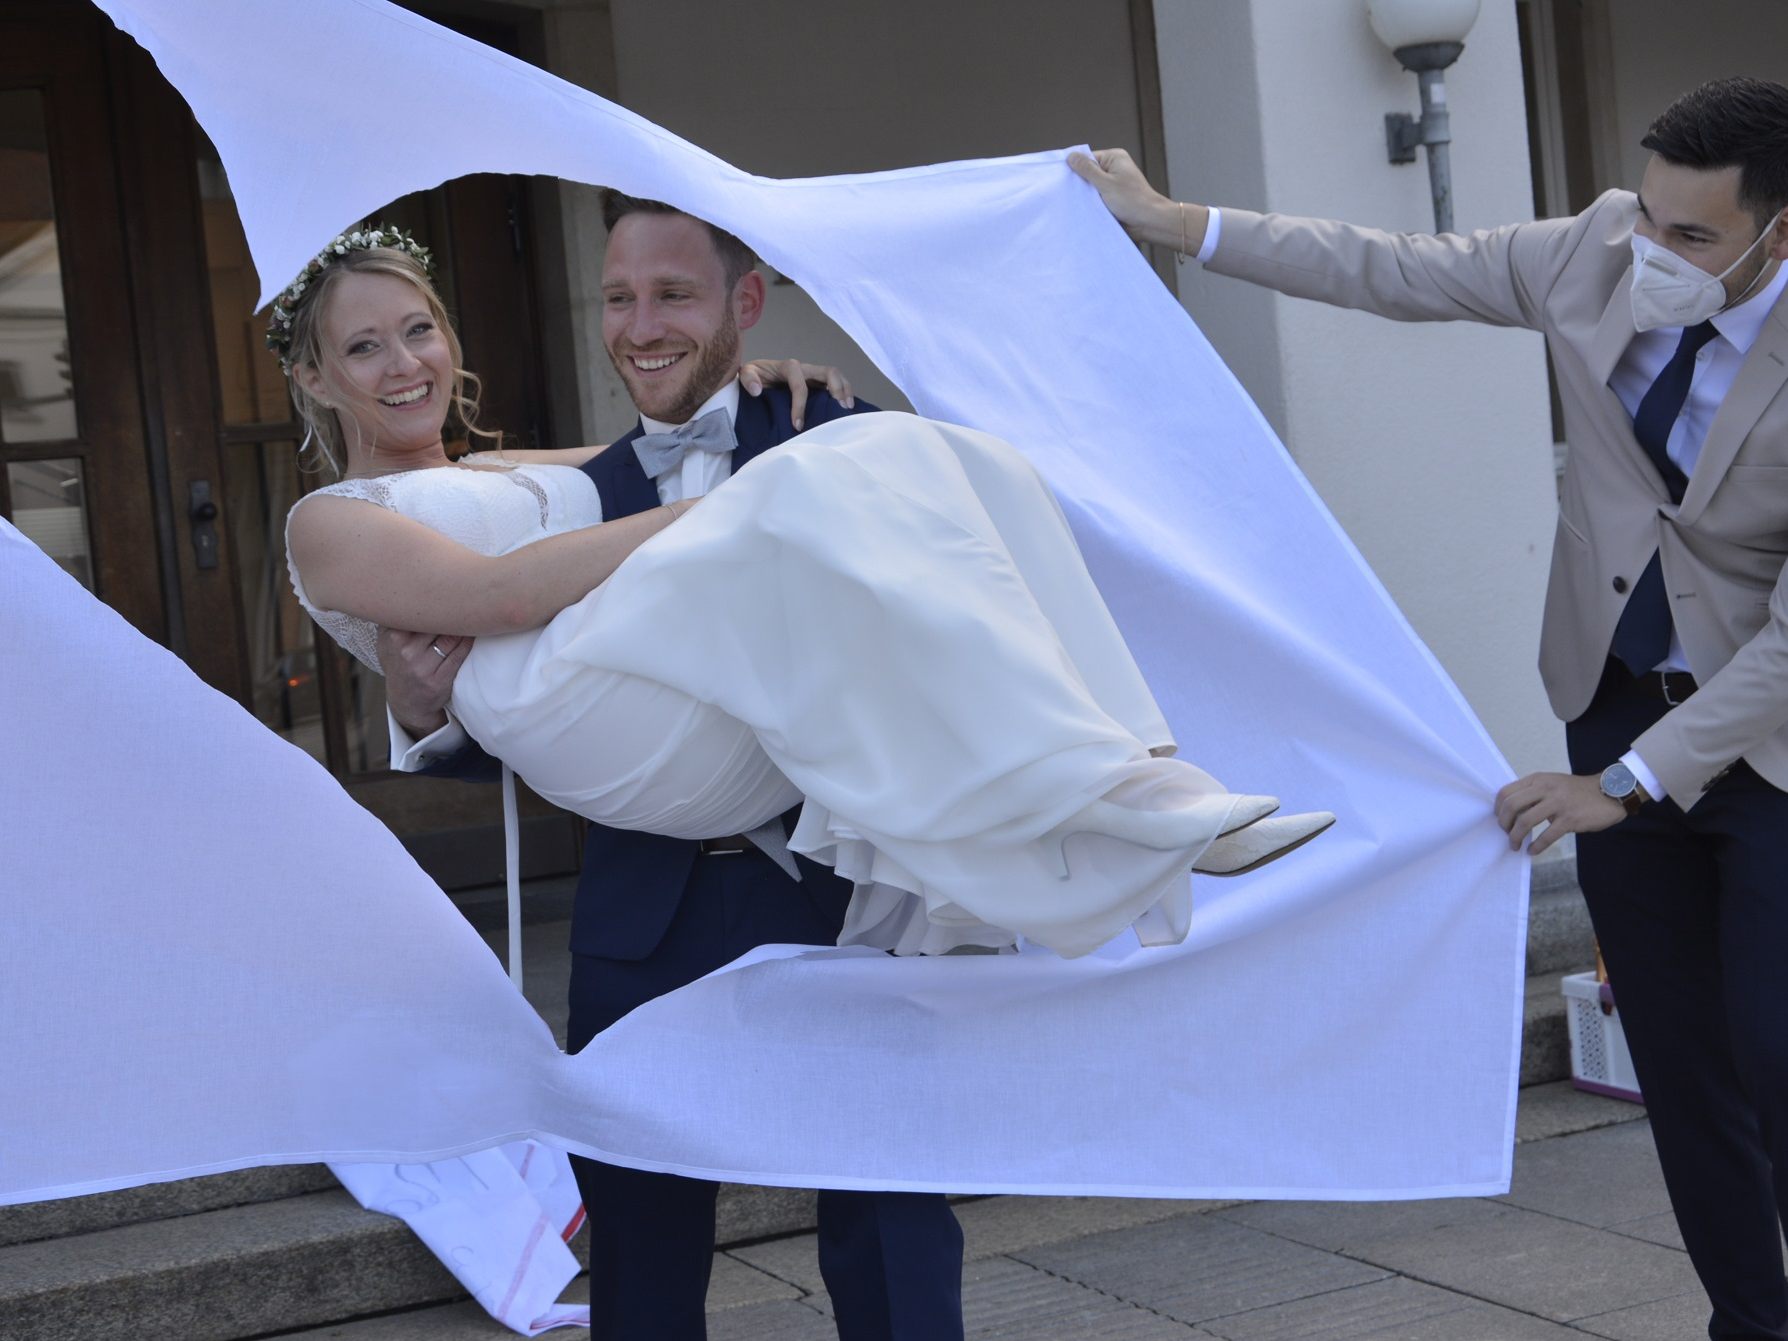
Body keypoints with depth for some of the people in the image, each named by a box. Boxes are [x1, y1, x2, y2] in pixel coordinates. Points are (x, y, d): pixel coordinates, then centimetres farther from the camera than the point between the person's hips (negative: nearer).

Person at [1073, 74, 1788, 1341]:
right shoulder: (1602, 251, -12)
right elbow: (1391, 270, -1)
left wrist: (1622, 784, -26)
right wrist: (1170, 220, 0)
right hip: (1622, 703, 5)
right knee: (1677, 1057, 8)